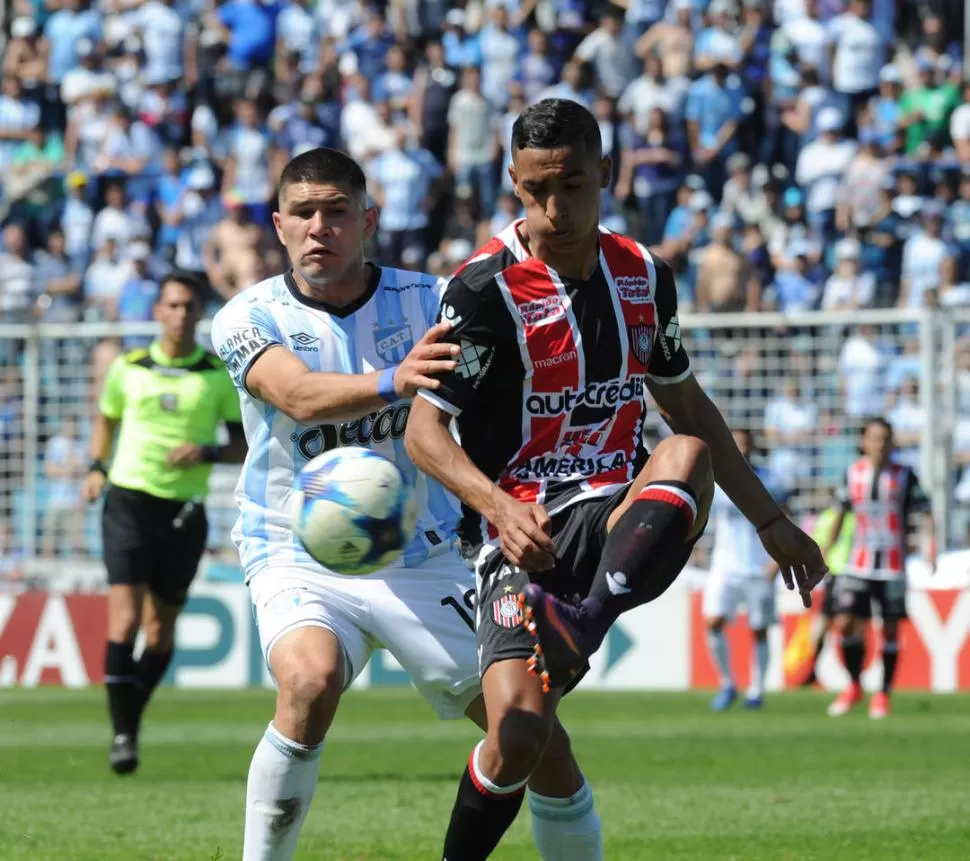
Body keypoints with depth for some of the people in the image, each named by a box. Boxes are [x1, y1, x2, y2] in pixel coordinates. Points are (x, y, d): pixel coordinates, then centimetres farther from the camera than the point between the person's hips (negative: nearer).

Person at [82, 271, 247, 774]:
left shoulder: (219, 375, 1)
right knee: (125, 615, -15)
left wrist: (207, 453, -15)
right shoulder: (128, 368, 4)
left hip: (184, 511, 1)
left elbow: (244, 446, 4)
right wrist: (97, 467, 5)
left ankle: (131, 720, 26)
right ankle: (122, 734, -11)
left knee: (161, 629, 7)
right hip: (129, 501, -1)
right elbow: (106, 420, 21)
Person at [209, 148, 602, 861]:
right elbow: (300, 396, -28)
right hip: (300, 558, -3)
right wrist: (393, 381, -48)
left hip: (422, 561, 3)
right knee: (311, 680, -33)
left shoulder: (427, 301, -2)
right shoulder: (249, 318, -8)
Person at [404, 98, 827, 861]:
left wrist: (771, 521, 23)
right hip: (527, 534, -3)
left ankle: (585, 624, -53)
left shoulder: (645, 277, 9)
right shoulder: (485, 288, -8)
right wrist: (500, 506, -27)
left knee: (686, 453, -32)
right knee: (519, 731, -22)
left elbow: (689, 407, 23)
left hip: (622, 523, 3)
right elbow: (424, 431, -9)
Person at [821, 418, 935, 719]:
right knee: (845, 624, -7)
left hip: (893, 567, -2)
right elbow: (841, 513, 16)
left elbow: (925, 511, -3)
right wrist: (825, 550, 16)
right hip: (858, 565, 2)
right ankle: (854, 687, 12)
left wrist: (930, 543, -20)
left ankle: (883, 694, 12)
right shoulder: (853, 473, 6)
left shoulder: (904, 476, -1)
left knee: (890, 629, 0)